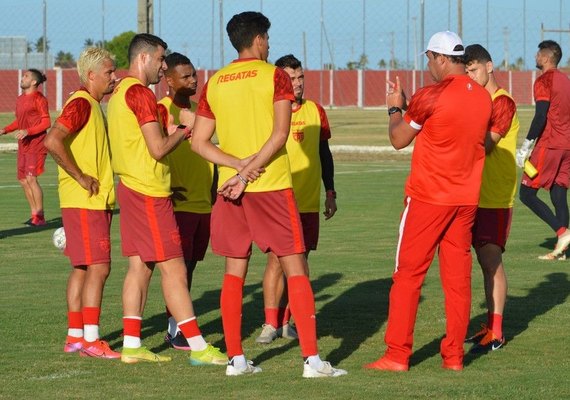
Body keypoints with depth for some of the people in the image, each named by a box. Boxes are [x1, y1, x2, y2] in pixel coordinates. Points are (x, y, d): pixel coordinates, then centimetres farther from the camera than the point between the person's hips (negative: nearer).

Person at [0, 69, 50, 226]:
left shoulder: (39, 99, -10)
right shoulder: (20, 99, 14)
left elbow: (46, 123, -14)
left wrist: (27, 131, -23)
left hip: (36, 145, -8)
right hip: (23, 146, 8)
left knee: (31, 178, -14)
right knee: (23, 181, 7)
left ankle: (40, 216, -7)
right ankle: (34, 214, 15)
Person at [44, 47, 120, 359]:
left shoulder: (94, 106, 17)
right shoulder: (81, 104, -14)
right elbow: (53, 141, -26)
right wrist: (80, 178, -21)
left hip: (96, 202, 10)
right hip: (84, 202, -10)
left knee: (82, 268, 11)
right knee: (98, 266, -11)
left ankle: (75, 336, 15)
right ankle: (90, 339, -10)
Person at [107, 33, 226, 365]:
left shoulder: (121, 92, 15)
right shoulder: (141, 94, -16)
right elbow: (158, 149, -20)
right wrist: (183, 132, -3)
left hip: (132, 187, 10)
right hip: (149, 192, -10)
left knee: (140, 266, 10)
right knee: (174, 269, -8)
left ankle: (131, 345, 11)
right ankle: (198, 347, -8)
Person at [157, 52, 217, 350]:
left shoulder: (198, 110, 15)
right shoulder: (162, 111, -9)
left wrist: (213, 192, 16)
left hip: (203, 203, 7)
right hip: (179, 204, -7)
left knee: (190, 265, 10)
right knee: (178, 266, -7)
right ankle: (174, 329, -4)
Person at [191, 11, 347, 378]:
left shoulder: (214, 84, 9)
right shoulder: (274, 76, -3)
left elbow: (199, 142, 6)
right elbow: (280, 134, -14)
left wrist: (238, 165, -4)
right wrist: (247, 172, -13)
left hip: (230, 188, 5)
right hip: (272, 185, -4)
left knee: (235, 271, 11)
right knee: (296, 268, -2)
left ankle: (236, 359, 9)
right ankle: (312, 359, -7)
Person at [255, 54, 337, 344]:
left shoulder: (315, 111, 8)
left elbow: (324, 153, 16)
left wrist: (330, 192, 14)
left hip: (308, 202, 4)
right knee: (275, 259, -9)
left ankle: (286, 320, 14)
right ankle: (270, 323, -5)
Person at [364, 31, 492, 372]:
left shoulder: (431, 97, -14)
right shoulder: (483, 97, 5)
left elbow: (399, 139, -4)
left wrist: (395, 107, 15)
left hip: (428, 197, -5)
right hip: (466, 199, 5)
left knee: (409, 274, 1)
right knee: (458, 277, 8)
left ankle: (397, 355, 1)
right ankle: (454, 354, 9)